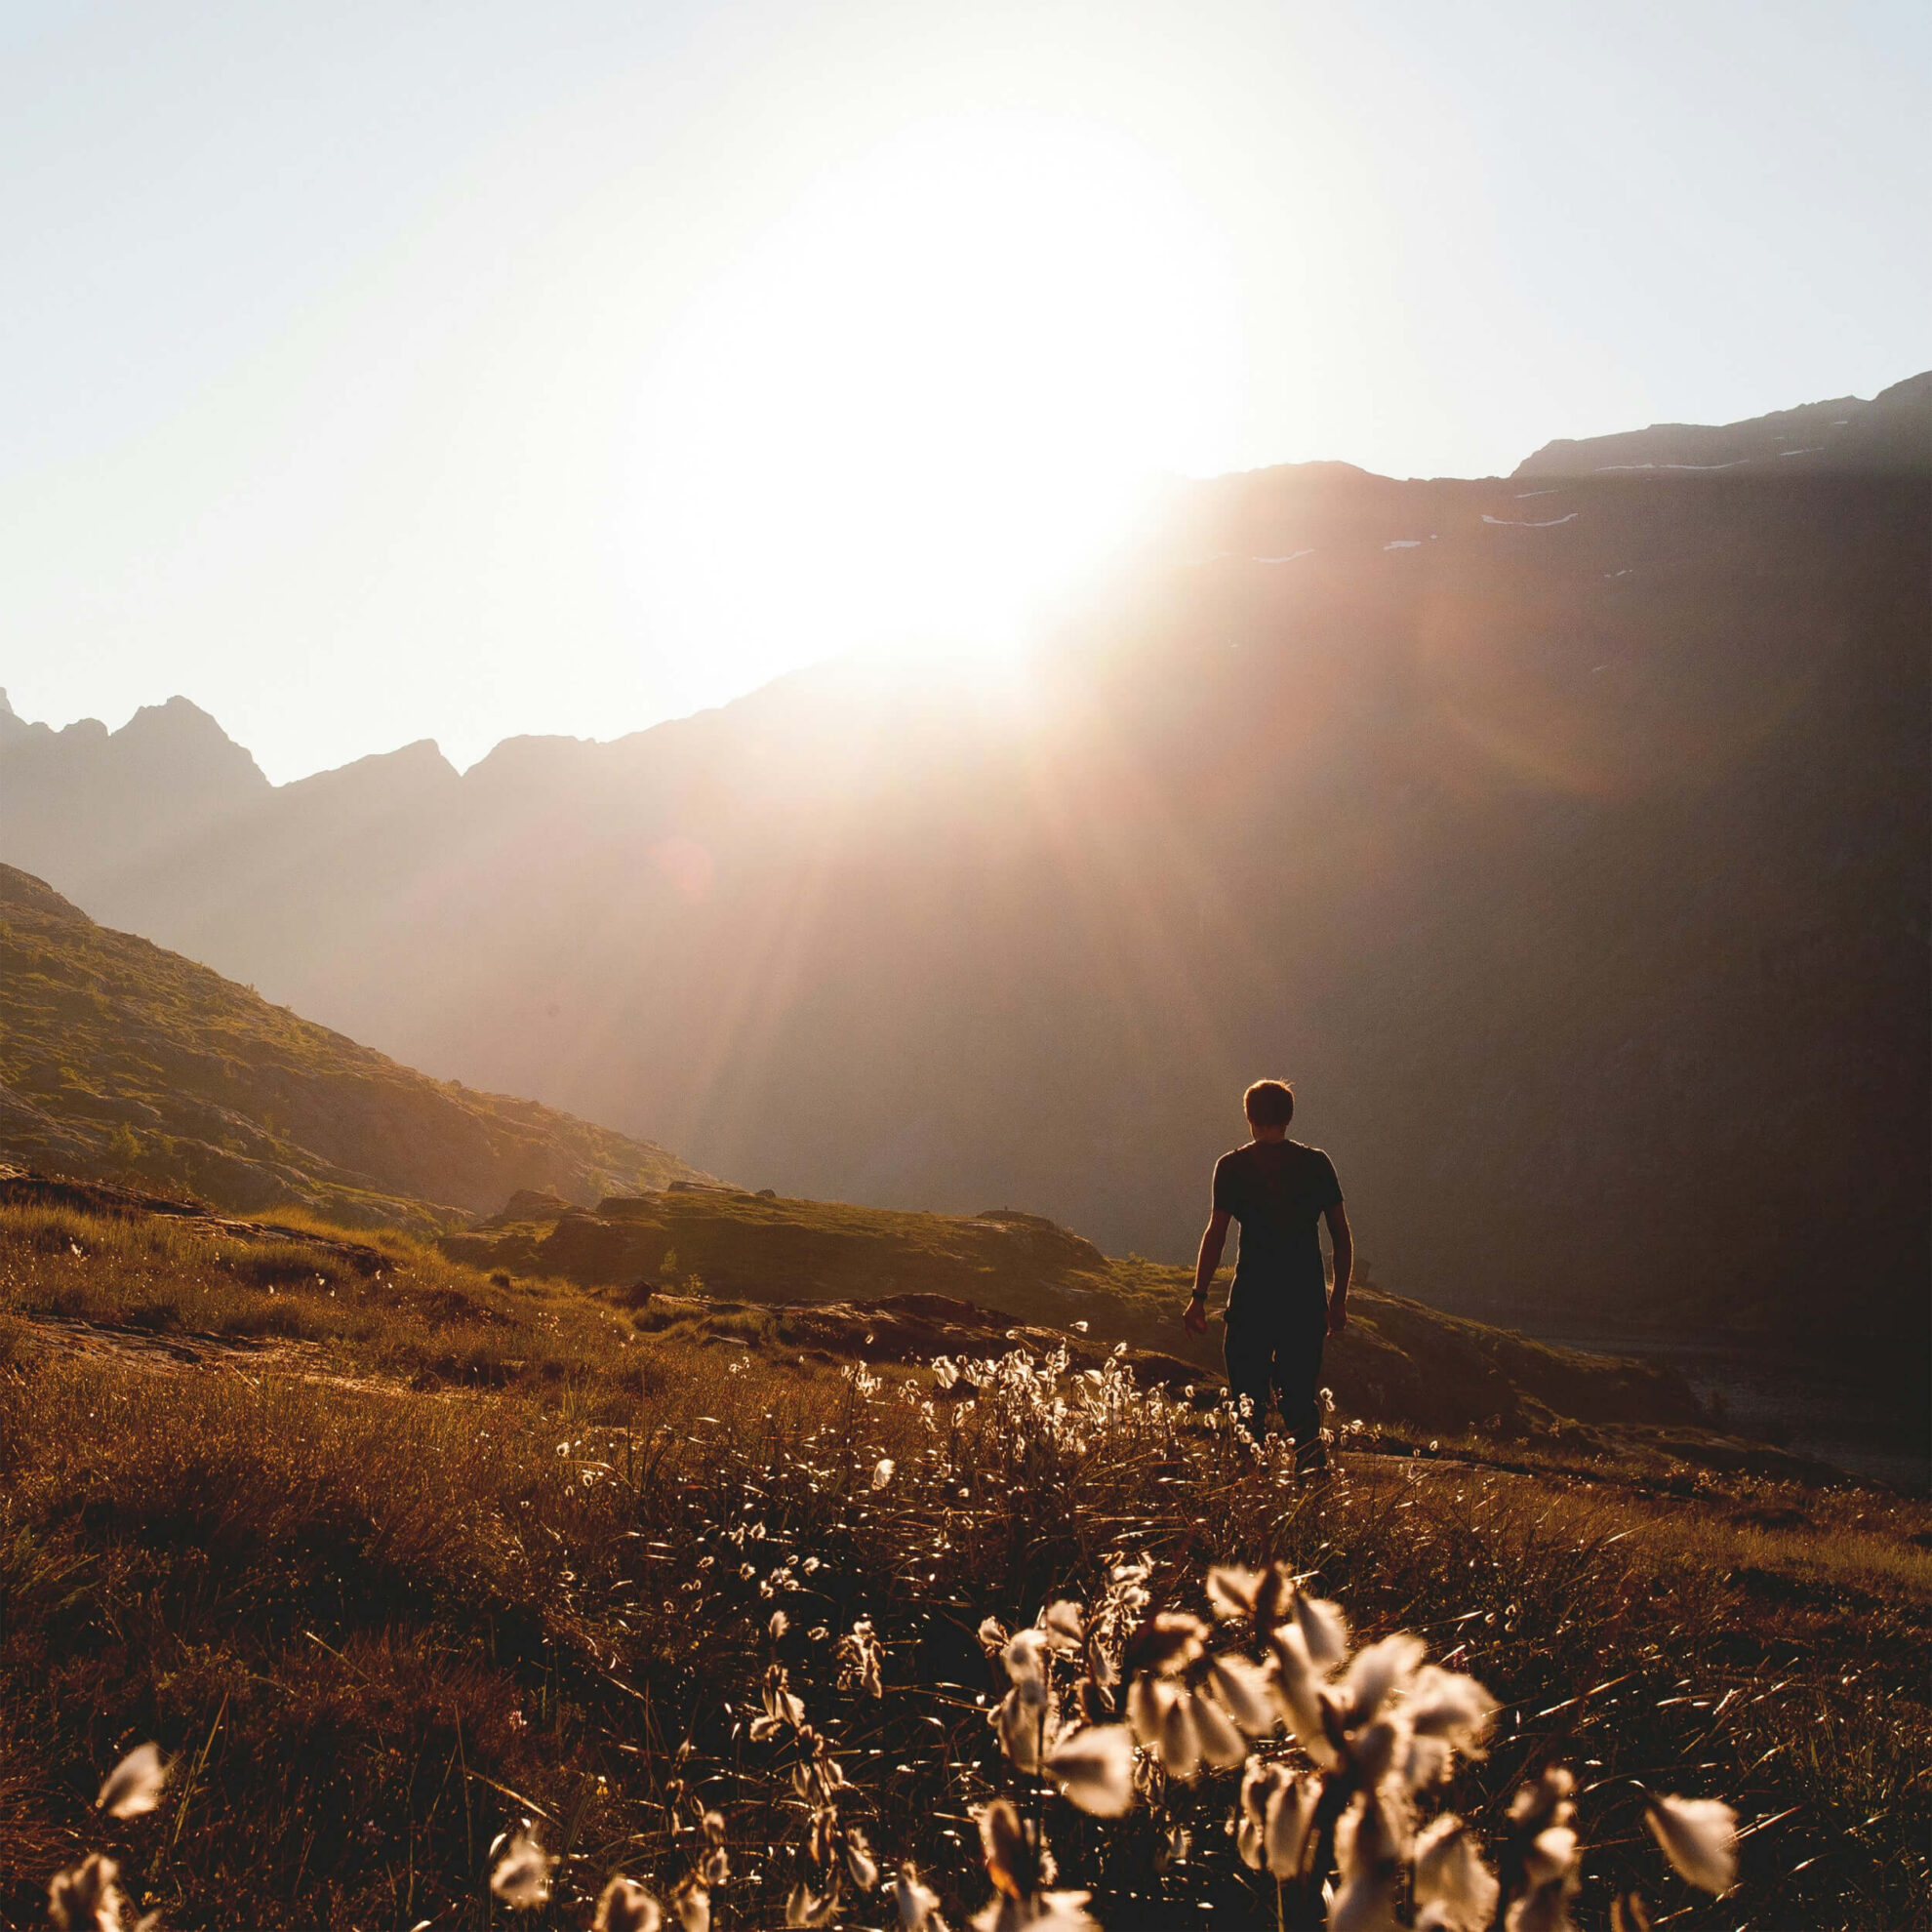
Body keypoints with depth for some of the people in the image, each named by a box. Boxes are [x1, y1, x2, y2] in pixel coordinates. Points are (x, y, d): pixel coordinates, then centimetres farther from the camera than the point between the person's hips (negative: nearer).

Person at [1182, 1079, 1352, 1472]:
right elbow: (1343, 1237, 6)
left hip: (1253, 1296, -2)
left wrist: (1198, 1297, -3)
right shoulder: (1317, 1163, 6)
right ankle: (1313, 1466, -5)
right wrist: (1339, 1299, 13)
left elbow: (1215, 1234, -7)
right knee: (1301, 1395, 12)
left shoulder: (1233, 1166, -1)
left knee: (1248, 1398, 7)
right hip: (1307, 1296, 2)